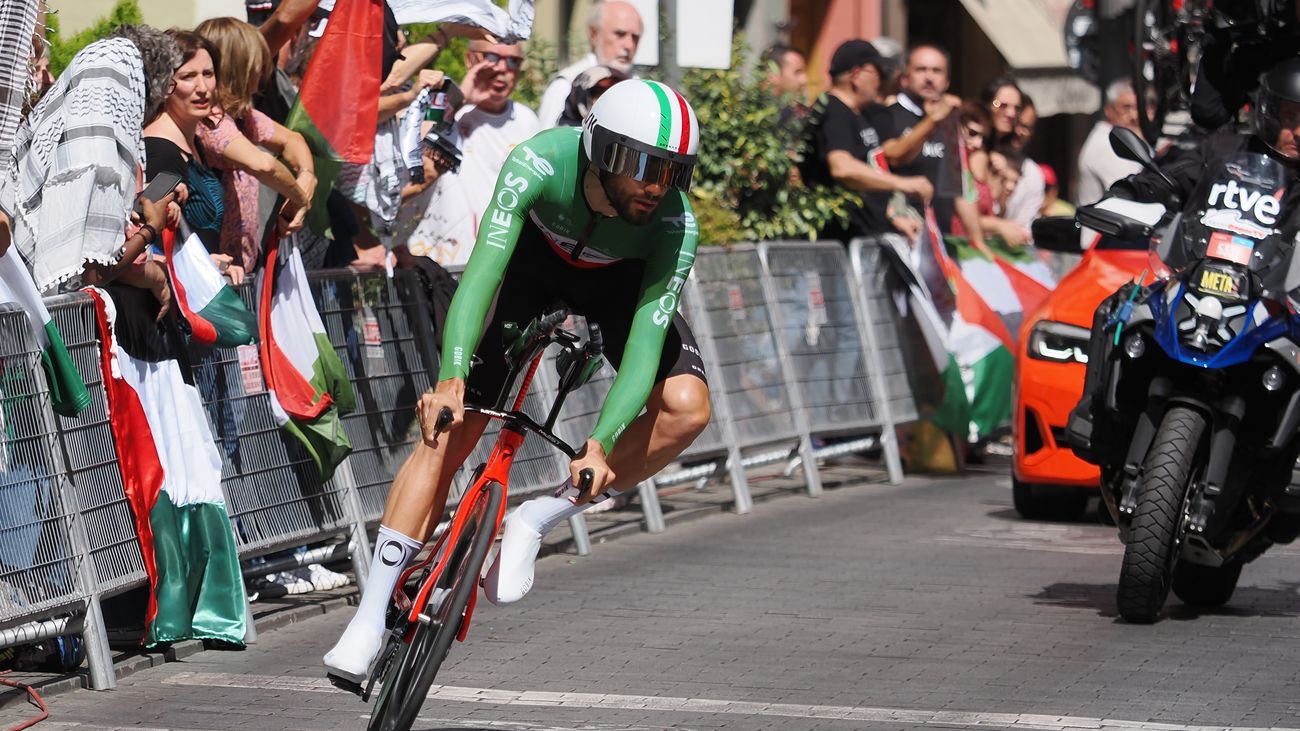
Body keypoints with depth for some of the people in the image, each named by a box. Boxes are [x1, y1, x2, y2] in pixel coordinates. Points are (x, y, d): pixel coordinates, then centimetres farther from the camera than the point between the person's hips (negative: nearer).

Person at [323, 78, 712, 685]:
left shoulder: (675, 225, -34)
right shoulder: (539, 164, -38)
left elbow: (647, 335, -37)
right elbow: (484, 267, -42)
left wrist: (600, 444, -47)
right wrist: (451, 377, -54)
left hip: (622, 278, 1)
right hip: (532, 257, -1)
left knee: (687, 406, -24)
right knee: (448, 426, -12)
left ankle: (535, 521, -10)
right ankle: (371, 617, -5)